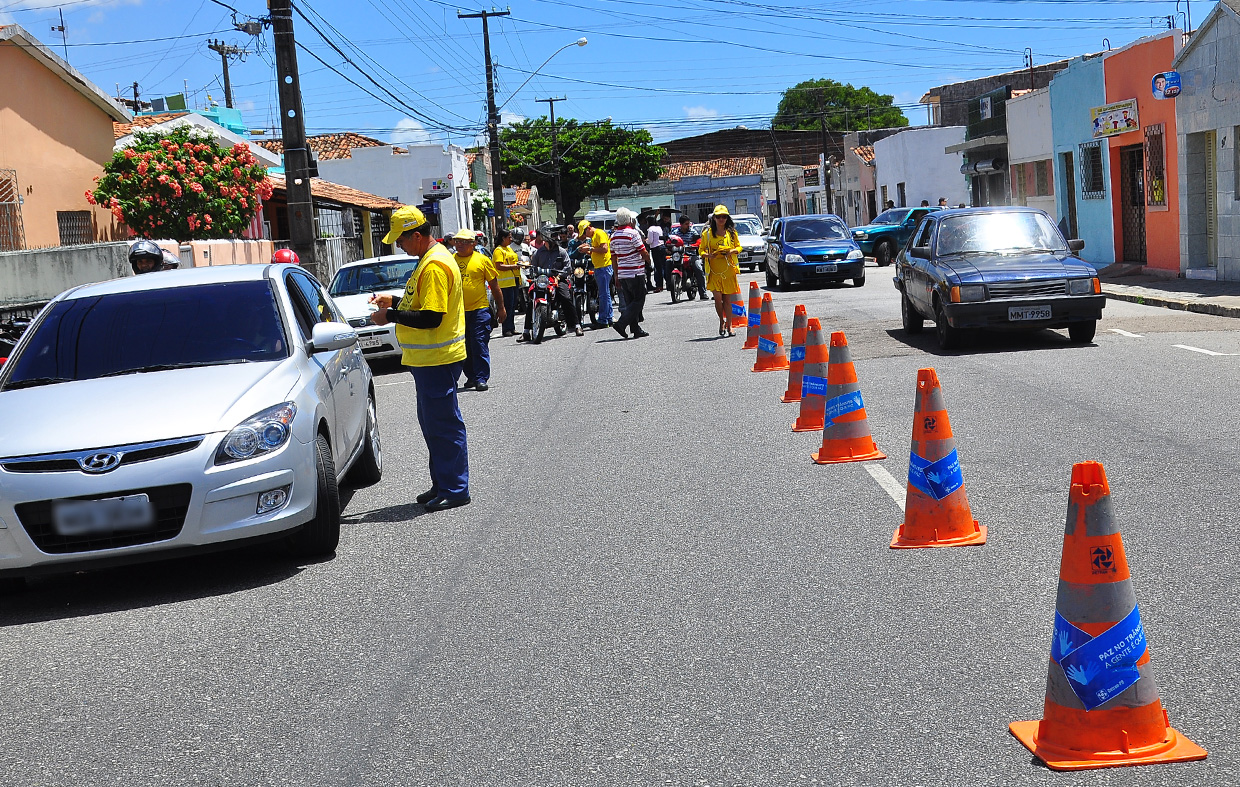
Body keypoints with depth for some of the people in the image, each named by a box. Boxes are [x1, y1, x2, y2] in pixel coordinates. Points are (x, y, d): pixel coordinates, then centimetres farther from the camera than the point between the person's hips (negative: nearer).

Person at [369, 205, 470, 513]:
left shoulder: (434, 265, -20)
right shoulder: (430, 259, 14)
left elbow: (430, 318, -24)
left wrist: (390, 316, -15)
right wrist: (392, 301, 14)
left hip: (437, 360, -11)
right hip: (428, 359, 11)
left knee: (444, 424, -4)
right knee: (432, 423, 16)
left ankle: (455, 490, 3)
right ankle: (442, 484, 25)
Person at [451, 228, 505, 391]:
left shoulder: (482, 260, 0)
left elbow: (494, 285, 4)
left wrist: (501, 307, 3)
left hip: (479, 309, -4)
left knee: (480, 345, -6)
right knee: (465, 347, 11)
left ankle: (481, 378, -3)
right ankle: (471, 376, 23)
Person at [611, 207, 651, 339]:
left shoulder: (614, 236, 10)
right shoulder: (633, 233, -12)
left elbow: (614, 257, 14)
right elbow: (644, 252, -11)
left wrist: (616, 275, 19)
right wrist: (650, 262, 8)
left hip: (622, 273, 8)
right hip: (635, 272, -7)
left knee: (630, 301, 11)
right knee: (638, 300, -2)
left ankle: (636, 329, 11)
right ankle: (621, 324, -14)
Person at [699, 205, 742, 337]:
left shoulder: (732, 232, 9)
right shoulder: (707, 233, 5)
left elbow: (739, 246, 16)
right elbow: (701, 249, 9)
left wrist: (732, 251, -6)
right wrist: (708, 255, -12)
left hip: (729, 269, 1)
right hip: (714, 270, -1)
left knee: (727, 298, 4)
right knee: (718, 297, -9)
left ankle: (729, 326, 10)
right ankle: (721, 321, 15)